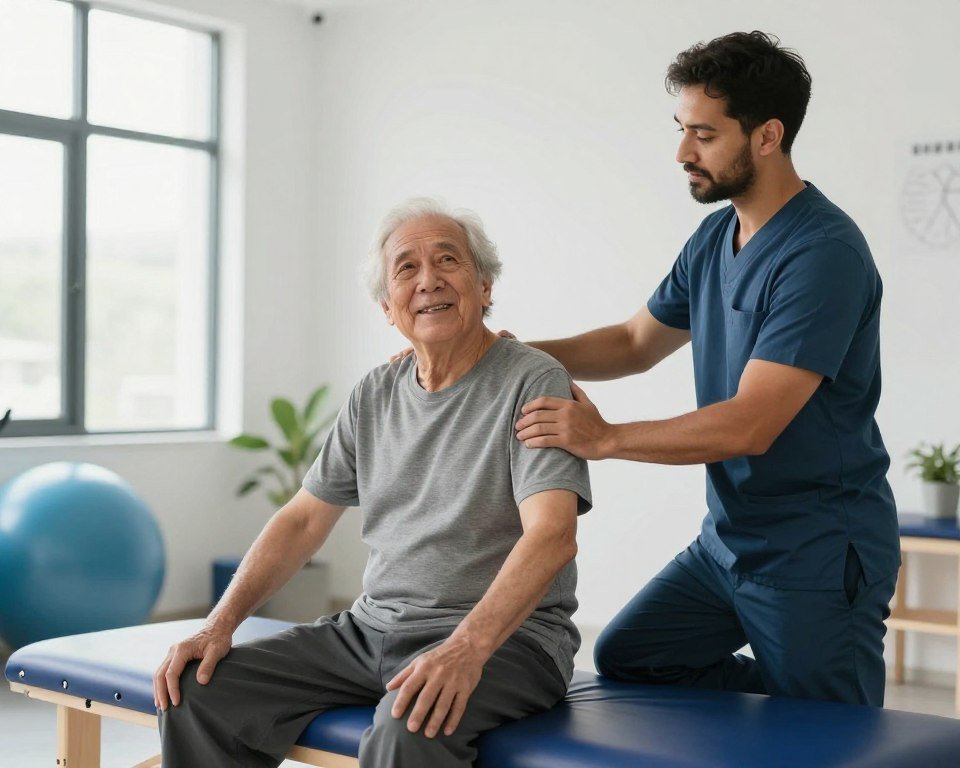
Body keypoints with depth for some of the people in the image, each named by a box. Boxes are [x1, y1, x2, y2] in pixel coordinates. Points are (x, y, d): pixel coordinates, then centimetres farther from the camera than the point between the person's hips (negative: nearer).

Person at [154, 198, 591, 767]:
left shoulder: (533, 383, -9)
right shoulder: (375, 396, 12)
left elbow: (552, 534, -22)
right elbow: (304, 521, 13)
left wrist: (467, 647, -36)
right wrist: (219, 626, 1)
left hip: (502, 636, -6)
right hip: (372, 630, 6)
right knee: (197, 688, -8)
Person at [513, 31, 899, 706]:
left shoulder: (824, 255, -22)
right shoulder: (714, 238, 6)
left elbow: (749, 426, -27)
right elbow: (636, 344, 17)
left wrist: (604, 438, -27)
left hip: (817, 556, -8)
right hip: (727, 541, 8)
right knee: (623, 657, 9)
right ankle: (784, 698, 17)